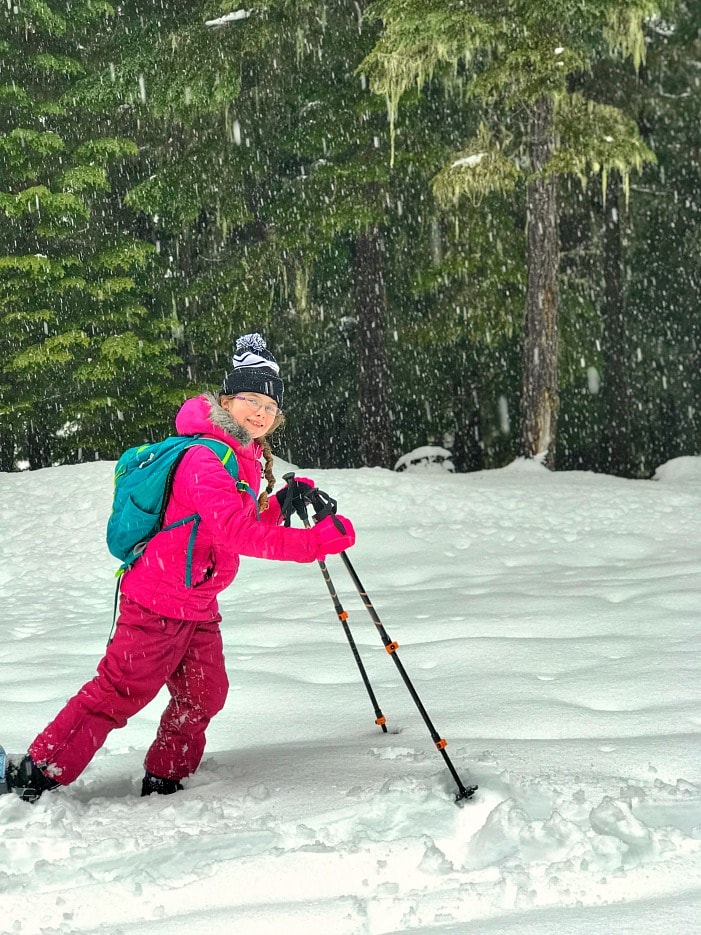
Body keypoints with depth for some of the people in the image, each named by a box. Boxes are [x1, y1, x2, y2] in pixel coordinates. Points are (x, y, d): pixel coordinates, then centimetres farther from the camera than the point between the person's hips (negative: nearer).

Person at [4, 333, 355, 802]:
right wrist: (314, 542, -37)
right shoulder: (205, 460, -23)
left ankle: (165, 779, 26)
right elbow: (236, 532, -35)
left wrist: (285, 501, -1)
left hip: (198, 604, 9)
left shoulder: (245, 457, 9)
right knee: (117, 693, -4)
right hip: (159, 604, -9)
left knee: (203, 695, 11)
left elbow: (251, 520, 17)